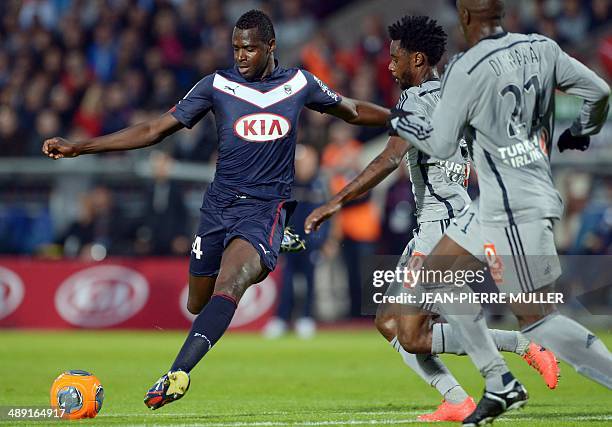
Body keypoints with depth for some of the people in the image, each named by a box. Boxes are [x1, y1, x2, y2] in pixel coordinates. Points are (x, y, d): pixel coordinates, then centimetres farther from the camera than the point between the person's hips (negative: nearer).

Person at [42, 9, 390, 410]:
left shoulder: (299, 83, 6)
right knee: (198, 304, 9)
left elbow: (353, 111, 24)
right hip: (219, 204, 3)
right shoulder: (218, 84, 3)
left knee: (227, 285, -27)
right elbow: (155, 130, 4)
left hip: (266, 207, -3)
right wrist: (78, 148, -2)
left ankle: (177, 373, -38)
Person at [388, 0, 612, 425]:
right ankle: (500, 385, 17)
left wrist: (402, 122, 11)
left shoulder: (466, 70, -16)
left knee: (537, 317, -6)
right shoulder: (541, 48, 3)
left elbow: (442, 144, -8)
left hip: (518, 210, -9)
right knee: (439, 272, 16)